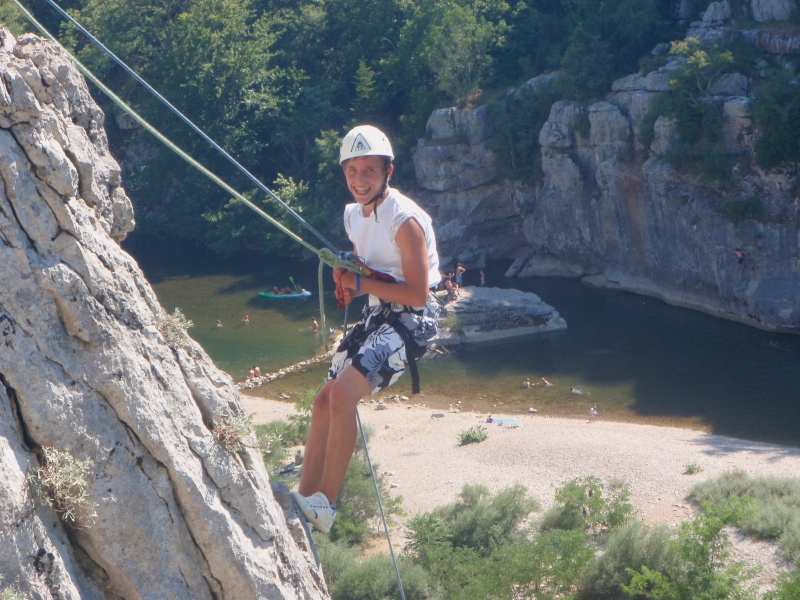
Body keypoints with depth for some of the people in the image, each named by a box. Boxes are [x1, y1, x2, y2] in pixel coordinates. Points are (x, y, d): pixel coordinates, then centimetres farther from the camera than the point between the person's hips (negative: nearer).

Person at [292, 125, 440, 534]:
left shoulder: (405, 220, -19)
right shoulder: (353, 215, 8)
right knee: (324, 402, 4)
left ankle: (324, 506, -20)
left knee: (343, 392, -24)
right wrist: (345, 276, 1)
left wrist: (361, 284, -18)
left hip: (410, 320, -9)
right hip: (376, 316, 9)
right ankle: (305, 497, 12)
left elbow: (418, 294, -19)